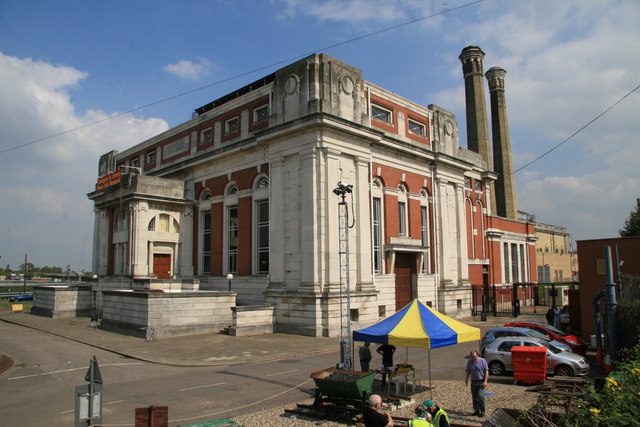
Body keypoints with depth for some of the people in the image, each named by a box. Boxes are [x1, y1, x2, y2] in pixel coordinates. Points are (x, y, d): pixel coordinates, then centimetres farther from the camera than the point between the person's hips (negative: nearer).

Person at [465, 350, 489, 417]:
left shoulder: (482, 361, -10)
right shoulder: (469, 362, 4)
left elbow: (486, 371, -7)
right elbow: (468, 371, 16)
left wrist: (485, 381, -13)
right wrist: (466, 379, 6)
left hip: (481, 382, -5)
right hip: (473, 381, 5)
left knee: (480, 395, -15)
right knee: (474, 397, 8)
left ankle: (482, 411, -1)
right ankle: (476, 410, 21)